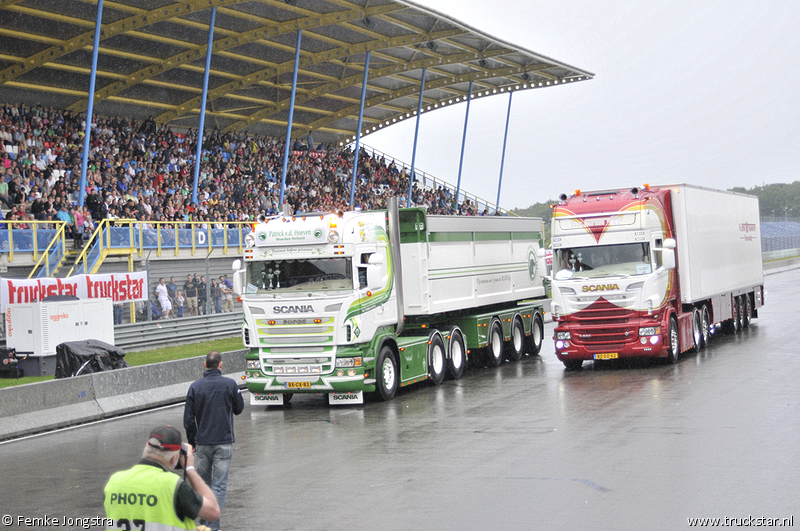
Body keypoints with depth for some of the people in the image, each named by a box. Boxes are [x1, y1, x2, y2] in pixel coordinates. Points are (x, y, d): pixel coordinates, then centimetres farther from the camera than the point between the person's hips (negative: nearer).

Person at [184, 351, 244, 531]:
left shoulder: (195, 387, -2)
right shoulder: (230, 384, -7)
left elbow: (188, 419, 1)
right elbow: (239, 409, 6)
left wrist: (192, 442, 12)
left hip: (202, 442, 2)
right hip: (224, 442, -2)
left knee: (204, 482, 17)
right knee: (219, 484, 0)